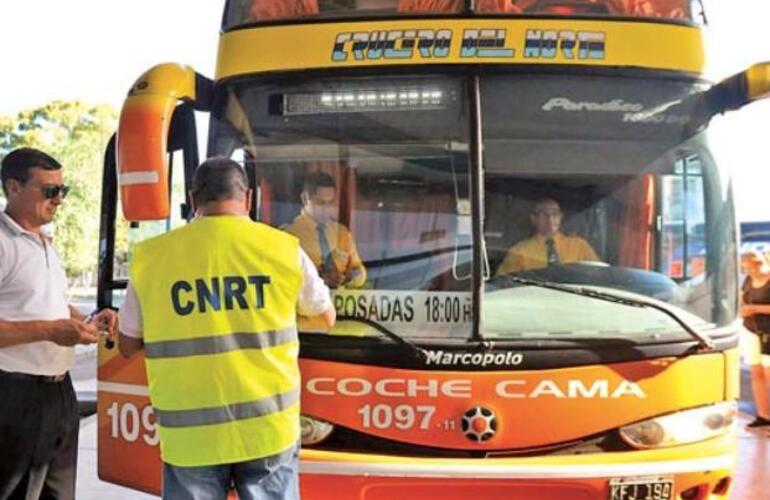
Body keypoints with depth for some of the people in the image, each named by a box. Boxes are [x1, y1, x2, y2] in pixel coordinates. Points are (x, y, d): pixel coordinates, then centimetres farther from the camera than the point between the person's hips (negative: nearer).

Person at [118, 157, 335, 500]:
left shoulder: (151, 255, -2)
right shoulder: (283, 247, -2)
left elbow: (128, 346, 9)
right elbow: (326, 317, 15)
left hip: (190, 434, 0)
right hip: (268, 427, 0)